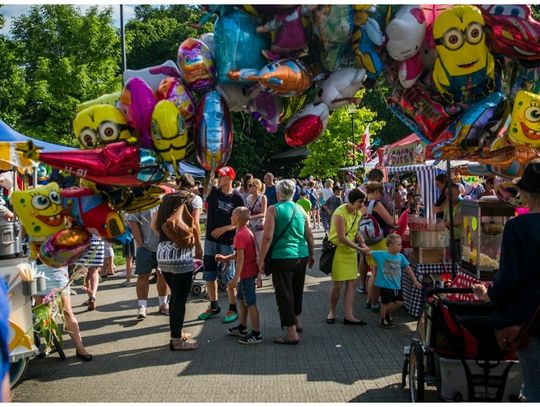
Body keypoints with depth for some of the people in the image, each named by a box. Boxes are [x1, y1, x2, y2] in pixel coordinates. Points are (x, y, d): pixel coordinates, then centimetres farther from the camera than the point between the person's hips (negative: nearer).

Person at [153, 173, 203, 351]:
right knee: (180, 298, 4)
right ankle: (177, 340, 11)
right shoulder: (195, 199, 1)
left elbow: (154, 224, 12)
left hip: (162, 251, 6)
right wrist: (198, 247, 3)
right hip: (181, 253, -6)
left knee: (175, 295, 19)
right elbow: (194, 225, -9)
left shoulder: (166, 198, 15)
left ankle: (177, 333, 29)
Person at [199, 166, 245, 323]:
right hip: (211, 239, 4)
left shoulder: (237, 198, -7)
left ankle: (233, 309, 13)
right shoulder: (213, 192, 2)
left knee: (228, 276, 1)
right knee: (209, 275, 11)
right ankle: (214, 306, 25)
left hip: (228, 241, -4)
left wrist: (224, 228, -16)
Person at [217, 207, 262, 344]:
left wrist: (236, 277, -21)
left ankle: (256, 334, -1)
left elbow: (240, 257, -23)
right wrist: (225, 258, 19)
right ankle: (242, 327, 33)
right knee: (241, 299, 21)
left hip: (246, 273, -10)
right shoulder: (248, 232, 11)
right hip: (250, 271, 10)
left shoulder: (240, 235, -20)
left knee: (250, 303, -5)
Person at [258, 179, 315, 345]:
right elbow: (309, 235, 11)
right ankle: (296, 321, 40)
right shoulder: (301, 209, 8)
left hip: (282, 257, -5)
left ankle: (292, 333, 1)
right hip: (302, 256, 5)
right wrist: (311, 254, 23)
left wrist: (261, 259, -9)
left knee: (284, 294, 2)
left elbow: (268, 236, -14)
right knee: (297, 290, 23)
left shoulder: (273, 210, -7)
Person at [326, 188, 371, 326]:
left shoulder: (358, 213, 4)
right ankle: (331, 313, 17)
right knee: (337, 284, -1)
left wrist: (363, 243, -2)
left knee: (351, 283, 2)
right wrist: (359, 249, -21)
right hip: (338, 251, -7)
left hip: (351, 252, 7)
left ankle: (348, 315, 5)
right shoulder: (340, 213, -20)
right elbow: (341, 238, -24)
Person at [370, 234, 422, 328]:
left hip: (396, 285, 5)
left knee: (399, 302, 9)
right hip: (385, 284, -5)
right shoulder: (381, 254, -12)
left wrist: (415, 281, 13)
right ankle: (382, 320, 23)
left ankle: (388, 313, 35)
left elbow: (408, 268, 9)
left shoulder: (400, 257, 1)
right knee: (386, 302, 1)